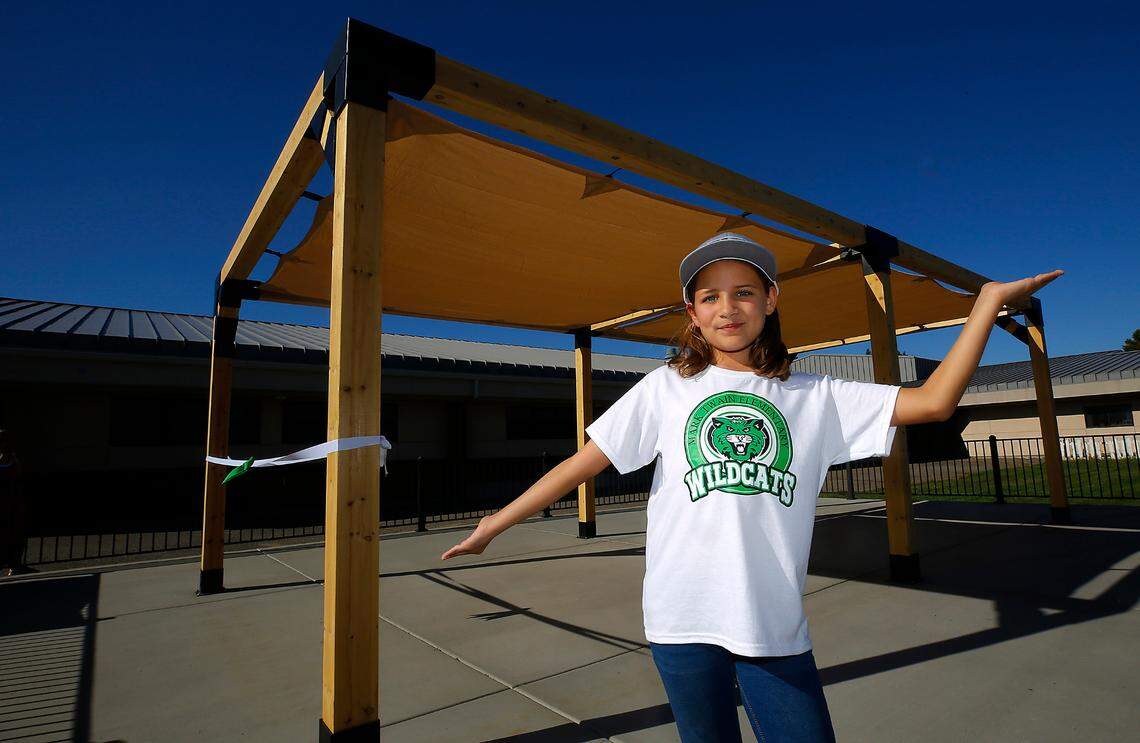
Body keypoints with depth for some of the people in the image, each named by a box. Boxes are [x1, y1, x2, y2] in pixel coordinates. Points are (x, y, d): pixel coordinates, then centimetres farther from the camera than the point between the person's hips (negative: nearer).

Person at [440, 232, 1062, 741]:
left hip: (776, 628, 1)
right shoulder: (666, 388, 1)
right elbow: (584, 462, 0)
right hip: (681, 620, -1)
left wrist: (990, 300, 1)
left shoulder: (815, 397, 6)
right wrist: (496, 523, 1)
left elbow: (933, 400, 2)